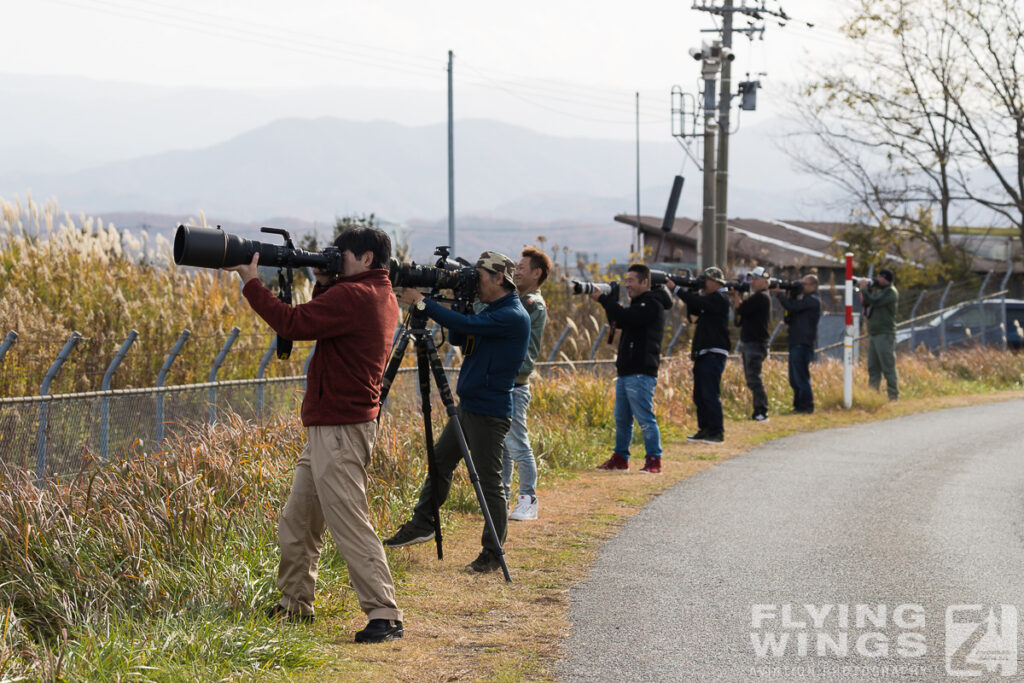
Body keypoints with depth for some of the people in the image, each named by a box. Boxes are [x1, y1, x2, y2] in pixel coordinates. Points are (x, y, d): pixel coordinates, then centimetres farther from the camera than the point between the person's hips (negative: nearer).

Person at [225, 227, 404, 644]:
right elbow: (322, 323, 24)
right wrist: (323, 284, 9)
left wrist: (251, 282, -10)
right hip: (326, 429, 11)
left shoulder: (353, 296, -18)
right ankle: (295, 604, 28)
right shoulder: (382, 297, 13)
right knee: (296, 523, 17)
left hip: (340, 431, -11)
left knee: (350, 524, -12)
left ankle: (385, 616, -12)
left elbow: (293, 323, -20)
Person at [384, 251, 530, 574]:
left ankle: (492, 553, 5)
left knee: (489, 481, -3)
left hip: (489, 413, -10)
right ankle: (422, 524, 29)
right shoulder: (493, 311, 13)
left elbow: (467, 324, -26)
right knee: (440, 462, 16)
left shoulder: (514, 317, -18)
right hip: (467, 406, 10)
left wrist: (422, 302, -21)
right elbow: (459, 338, 16)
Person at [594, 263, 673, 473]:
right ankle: (620, 458, 21)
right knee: (622, 418, 13)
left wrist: (603, 299, -14)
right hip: (625, 372, 10)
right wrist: (610, 297, 3)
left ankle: (654, 460, -7)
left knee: (645, 418, -9)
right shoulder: (638, 304, 21)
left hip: (641, 373, -10)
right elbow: (618, 321, 18)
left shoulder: (653, 305, -11)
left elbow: (626, 318, -22)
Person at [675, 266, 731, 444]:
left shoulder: (720, 298, -10)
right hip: (703, 354, 10)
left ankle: (717, 432, -10)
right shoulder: (711, 299, 21)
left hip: (714, 354, -10)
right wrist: (690, 292, 2)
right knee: (699, 395, 10)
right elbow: (695, 309, 17)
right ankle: (705, 430, 15)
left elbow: (698, 303, -20)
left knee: (710, 394, -11)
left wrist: (677, 289, -13)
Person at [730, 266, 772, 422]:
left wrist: (735, 296, -1)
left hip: (756, 343, -10)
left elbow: (742, 309, -19)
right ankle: (758, 411, 15)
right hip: (749, 343, 10)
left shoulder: (761, 297, -12)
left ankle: (762, 412, -12)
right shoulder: (755, 297, 19)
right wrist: (736, 298, 5)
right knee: (751, 379, 12)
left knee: (753, 378, -12)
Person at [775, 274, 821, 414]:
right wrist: (788, 298, 5)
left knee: (801, 376, -9)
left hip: (804, 343, -10)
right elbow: (788, 319, 18)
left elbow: (792, 307, -20)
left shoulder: (812, 300, -8)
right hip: (796, 343, 10)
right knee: (795, 378, 12)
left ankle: (806, 405, -6)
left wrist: (779, 294, -6)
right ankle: (799, 405, 17)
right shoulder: (804, 300, 21)